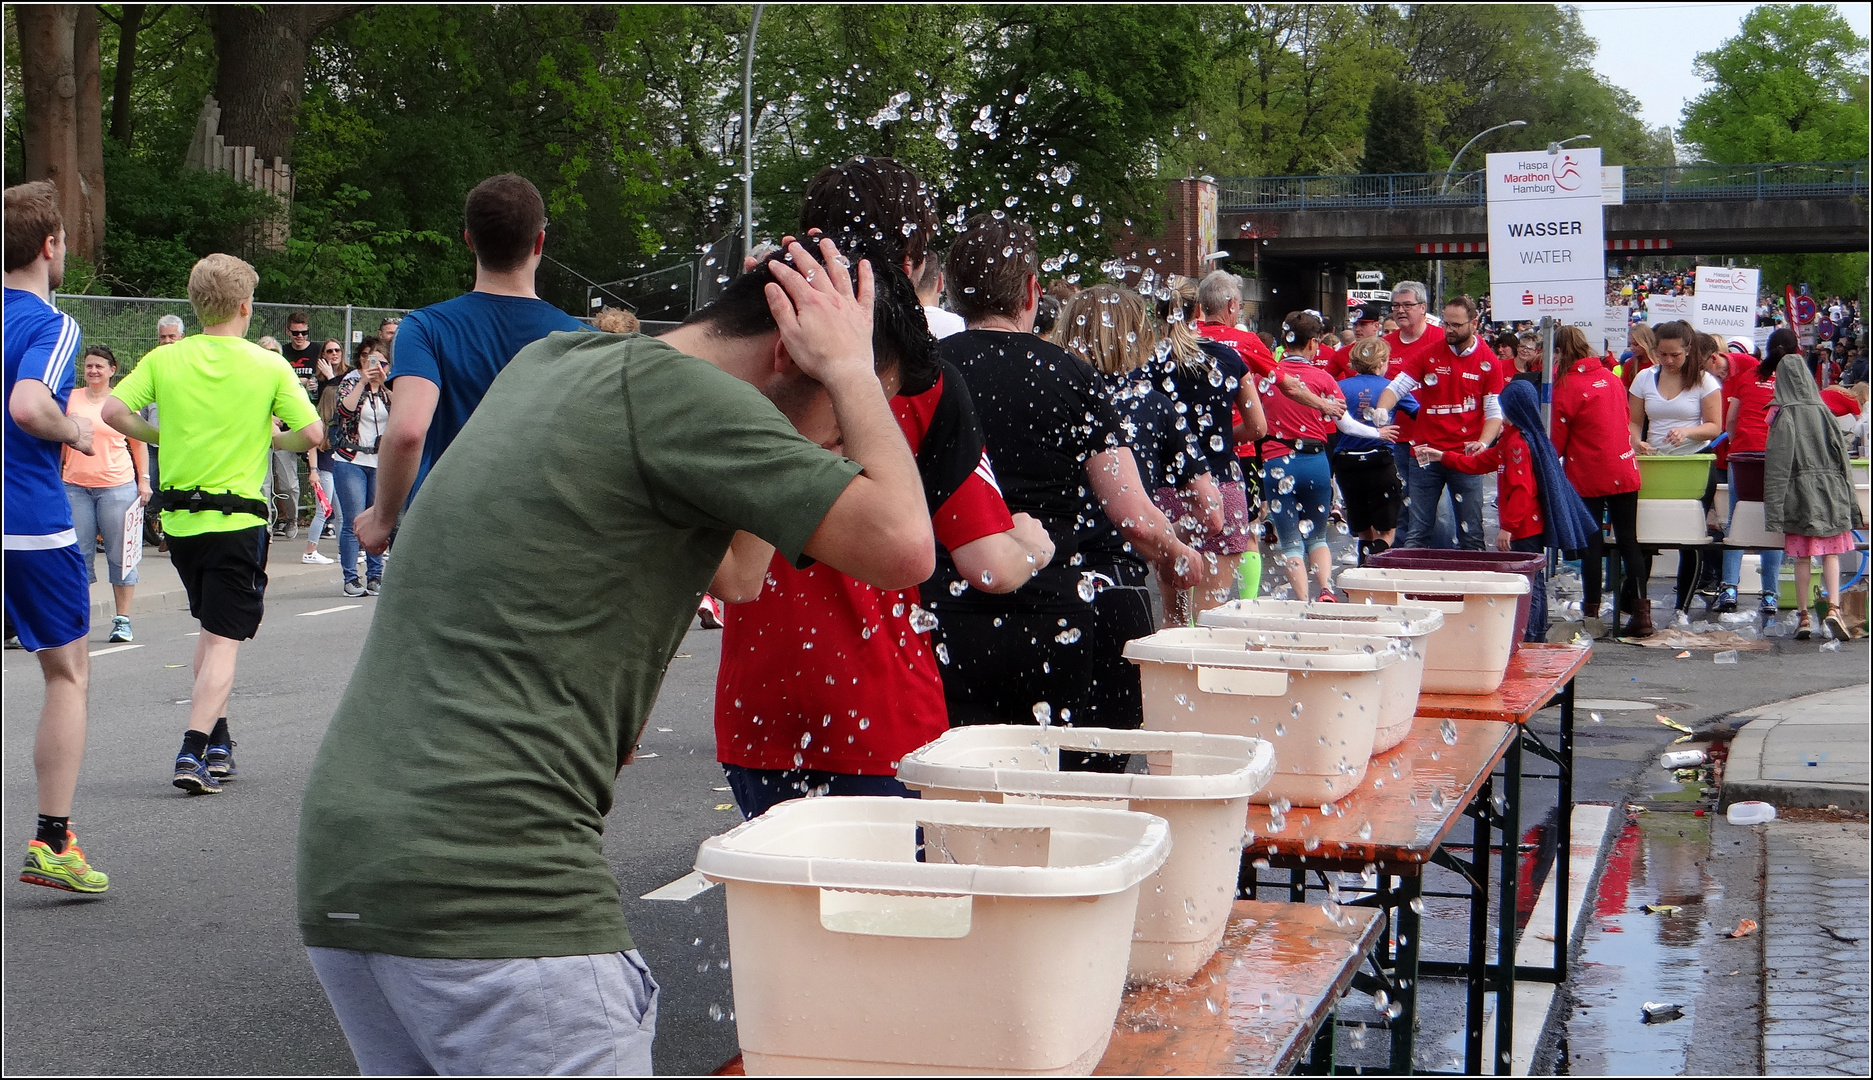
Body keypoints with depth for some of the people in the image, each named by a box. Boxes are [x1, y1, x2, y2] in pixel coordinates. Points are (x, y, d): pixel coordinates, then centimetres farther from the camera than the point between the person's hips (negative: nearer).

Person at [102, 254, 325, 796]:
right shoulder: (268, 366, -7)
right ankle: (194, 751, -15)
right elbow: (312, 434, -10)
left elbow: (115, 411, -6)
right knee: (225, 639, -2)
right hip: (237, 518, -4)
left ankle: (217, 739, 25)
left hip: (178, 518, 4)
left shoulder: (164, 359, 1)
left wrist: (165, 438, 9)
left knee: (210, 628, 22)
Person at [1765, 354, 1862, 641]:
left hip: (1799, 494, -2)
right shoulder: (1823, 411, 2)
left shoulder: (1784, 416, -7)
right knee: (1831, 554, 4)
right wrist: (1848, 500, 12)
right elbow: (1842, 455, 5)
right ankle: (1833, 608, -13)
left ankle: (1804, 617, 6)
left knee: (1802, 557, 4)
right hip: (1831, 490, 2)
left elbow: (1777, 465, -10)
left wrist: (1774, 507, -8)